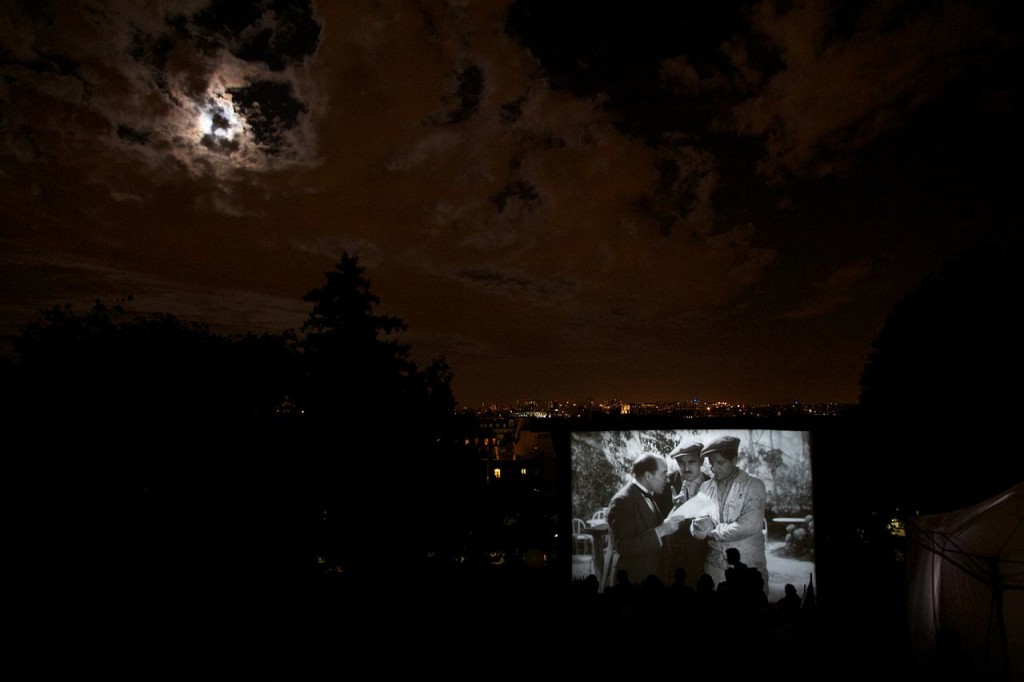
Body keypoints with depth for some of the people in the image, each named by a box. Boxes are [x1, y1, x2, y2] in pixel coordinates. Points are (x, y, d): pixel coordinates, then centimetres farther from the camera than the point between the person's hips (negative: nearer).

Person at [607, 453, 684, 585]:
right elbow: (624, 546, -25)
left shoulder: (651, 495, 8)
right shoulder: (622, 501, -19)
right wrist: (661, 530, -27)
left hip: (657, 573, 8)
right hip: (636, 578, -8)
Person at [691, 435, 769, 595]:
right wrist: (701, 524, -20)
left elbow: (750, 525, -19)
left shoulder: (753, 485, -6)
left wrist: (713, 531, -9)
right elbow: (696, 531, 3)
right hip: (714, 567, 3)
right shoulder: (705, 487, 6)